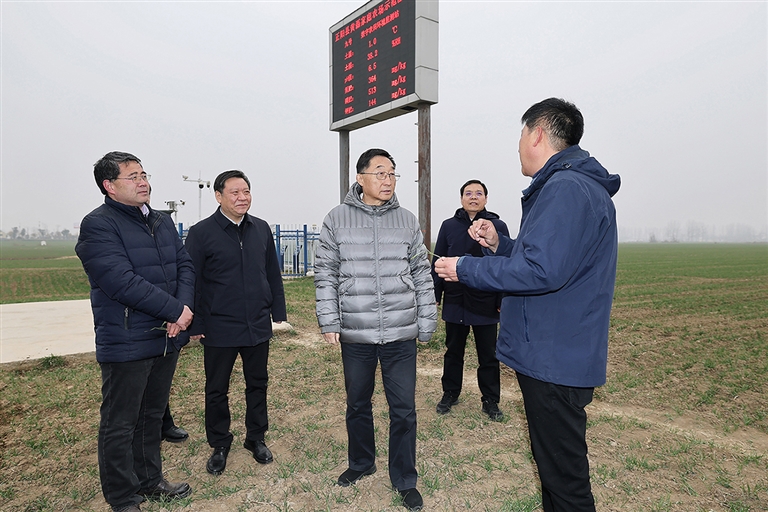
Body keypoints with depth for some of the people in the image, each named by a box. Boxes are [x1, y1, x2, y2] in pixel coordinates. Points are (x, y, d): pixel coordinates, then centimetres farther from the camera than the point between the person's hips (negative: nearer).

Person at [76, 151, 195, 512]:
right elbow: (122, 282, -23)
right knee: (120, 425, 8)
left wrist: (184, 307, -13)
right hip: (126, 343, -7)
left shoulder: (162, 221, 11)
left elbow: (185, 265, 5)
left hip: (166, 337, 7)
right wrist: (175, 310, -19)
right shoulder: (98, 225, -13)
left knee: (152, 415, 20)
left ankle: (149, 481, 38)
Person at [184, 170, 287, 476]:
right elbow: (191, 283, -5)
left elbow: (273, 275, 10)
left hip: (258, 326, 3)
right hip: (219, 330, -3)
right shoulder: (201, 233, -7)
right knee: (217, 390, 12)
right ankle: (219, 445, 32)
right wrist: (195, 325, -6)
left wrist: (279, 313, 8)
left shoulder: (261, 229, 5)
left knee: (257, 384, 15)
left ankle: (256, 438, 34)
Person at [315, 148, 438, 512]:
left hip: (401, 334, 0)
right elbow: (325, 273, 1)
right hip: (355, 335, 0)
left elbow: (421, 275, 6)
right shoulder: (337, 219, 0)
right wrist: (328, 322, -4)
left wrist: (427, 324, 4)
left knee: (404, 409, 7)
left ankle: (405, 481, 27)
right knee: (357, 404, 17)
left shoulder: (407, 220, 4)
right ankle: (361, 463, 42)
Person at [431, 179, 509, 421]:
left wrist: (504, 301, -5)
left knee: (488, 355, 11)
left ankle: (490, 401, 26)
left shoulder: (498, 226, -2)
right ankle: (450, 394, 33)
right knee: (453, 351, 16)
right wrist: (434, 295, 2)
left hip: (485, 304, -1)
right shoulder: (449, 226, 2)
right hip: (455, 301, 2)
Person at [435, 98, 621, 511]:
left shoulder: (566, 188, -19)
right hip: (553, 355, 11)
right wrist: (499, 245, 9)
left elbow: (542, 270, -28)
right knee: (555, 464, 24)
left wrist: (465, 269, -18)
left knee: (564, 476, 4)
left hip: (555, 359, -11)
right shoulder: (572, 185, 16)